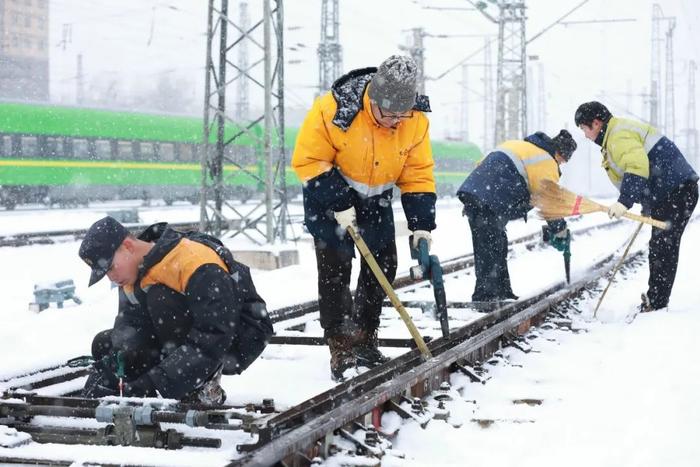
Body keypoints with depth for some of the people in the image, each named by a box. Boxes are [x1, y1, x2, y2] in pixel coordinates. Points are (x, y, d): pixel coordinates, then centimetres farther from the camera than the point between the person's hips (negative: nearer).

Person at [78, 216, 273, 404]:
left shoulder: (194, 262, -29)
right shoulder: (133, 271, -3)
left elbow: (213, 339, -34)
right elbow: (129, 321, -11)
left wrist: (156, 385, -38)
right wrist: (117, 361, -33)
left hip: (239, 340, -8)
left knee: (160, 299, -31)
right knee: (104, 345, 0)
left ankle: (202, 385, -19)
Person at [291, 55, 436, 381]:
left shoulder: (415, 121, -18)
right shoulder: (333, 109, -31)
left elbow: (418, 175, -8)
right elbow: (307, 160, -22)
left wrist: (421, 225, -14)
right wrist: (339, 204, -25)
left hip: (375, 200, 4)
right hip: (328, 196, -4)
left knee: (383, 264, 4)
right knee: (336, 265, -11)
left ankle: (364, 340, 18)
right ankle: (341, 348, -7)